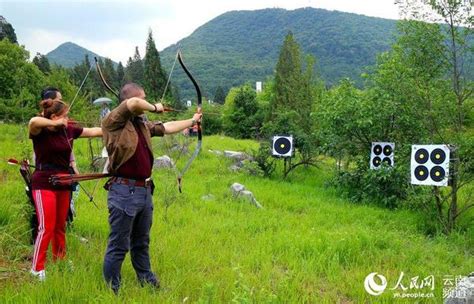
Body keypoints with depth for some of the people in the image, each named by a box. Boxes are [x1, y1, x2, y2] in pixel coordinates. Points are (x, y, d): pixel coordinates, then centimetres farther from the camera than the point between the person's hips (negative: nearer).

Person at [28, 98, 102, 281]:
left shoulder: (69, 130, 5)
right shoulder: (40, 132, -12)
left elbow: (92, 132, 13)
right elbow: (33, 121, -35)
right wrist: (55, 124, -23)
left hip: (63, 184, 6)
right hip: (44, 185, -6)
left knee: (60, 226, 15)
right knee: (46, 227, -7)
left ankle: (60, 262, 29)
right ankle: (37, 269, 5)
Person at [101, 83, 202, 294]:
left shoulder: (143, 124, 13)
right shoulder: (113, 122, -10)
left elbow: (167, 128, 25)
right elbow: (133, 103, -27)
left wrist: (192, 120, 33)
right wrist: (154, 108, -9)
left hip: (144, 190, 8)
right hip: (124, 192, -8)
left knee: (141, 243, 22)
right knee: (118, 246, 1)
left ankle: (146, 281, 37)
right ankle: (111, 290, 14)